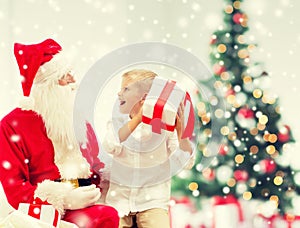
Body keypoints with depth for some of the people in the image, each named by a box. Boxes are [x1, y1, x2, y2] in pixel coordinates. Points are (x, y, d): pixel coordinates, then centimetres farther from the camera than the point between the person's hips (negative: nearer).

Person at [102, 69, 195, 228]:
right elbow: (110, 146, -18)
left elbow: (187, 162, -8)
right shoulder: (117, 123, 5)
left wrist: (180, 130, -22)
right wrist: (138, 118, -25)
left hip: (152, 202, -1)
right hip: (119, 199, 1)